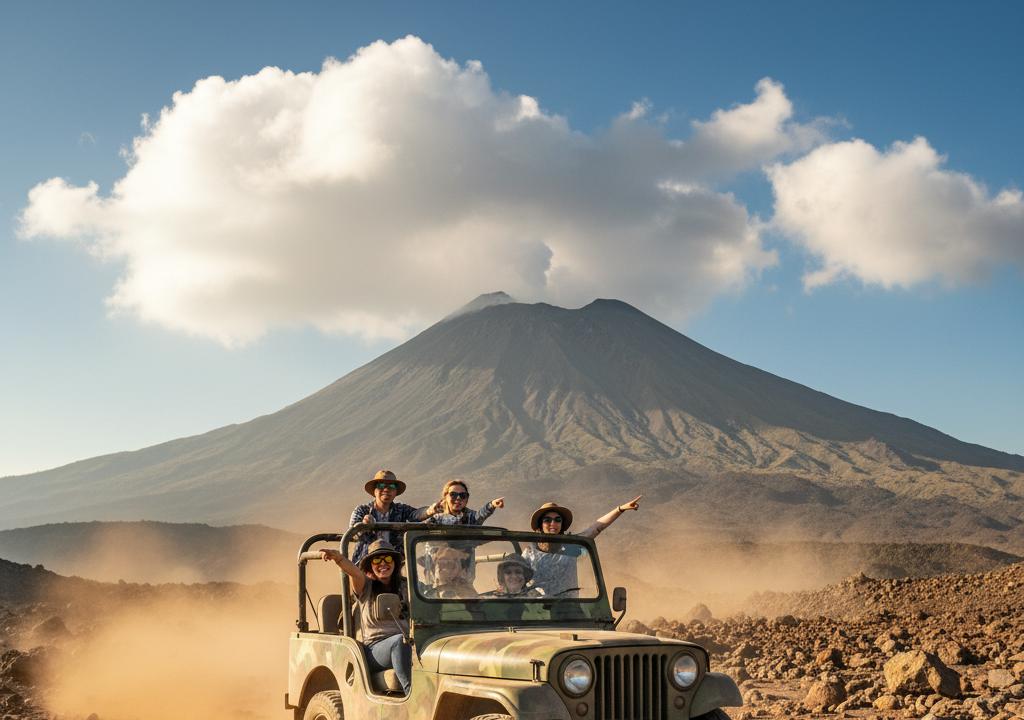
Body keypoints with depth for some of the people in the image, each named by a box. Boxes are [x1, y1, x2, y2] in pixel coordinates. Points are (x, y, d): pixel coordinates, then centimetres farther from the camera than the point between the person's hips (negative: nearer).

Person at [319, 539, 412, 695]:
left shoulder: (405, 587, 17)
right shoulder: (365, 587, 6)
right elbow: (354, 572, -14)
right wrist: (338, 558, -35)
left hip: (407, 647, 2)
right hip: (373, 650, -2)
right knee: (400, 641, -36)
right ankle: (410, 692, -45)